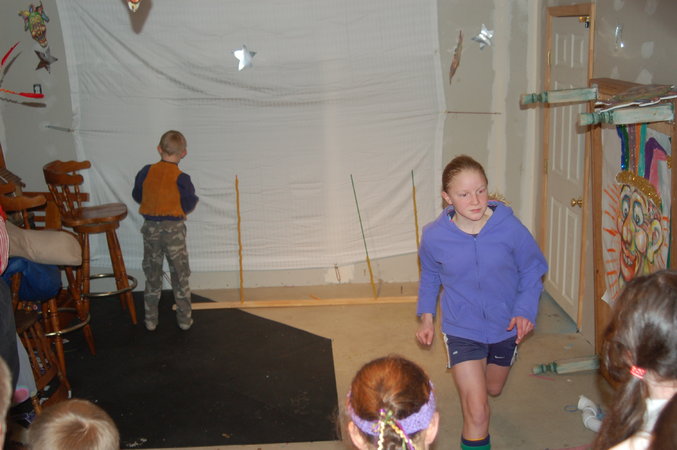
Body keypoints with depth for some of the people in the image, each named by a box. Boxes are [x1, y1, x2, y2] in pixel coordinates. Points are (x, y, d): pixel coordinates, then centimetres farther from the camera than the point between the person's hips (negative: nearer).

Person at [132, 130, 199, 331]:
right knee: (180, 275, 10)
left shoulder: (146, 172, -4)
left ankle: (150, 320, 19)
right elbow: (189, 204, -7)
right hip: (174, 229, -3)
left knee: (152, 276, 14)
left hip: (151, 228, 3)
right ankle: (184, 319, 17)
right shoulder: (181, 178, -14)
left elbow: (137, 195, 8)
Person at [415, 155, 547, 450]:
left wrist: (526, 310, -18)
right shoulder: (434, 237, -18)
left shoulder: (510, 228, -21)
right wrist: (426, 316, -5)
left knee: (493, 389, 29)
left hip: (505, 327, 2)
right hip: (461, 329, -2)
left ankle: (467, 383, 65)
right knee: (477, 415, -10)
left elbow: (532, 270, -5)